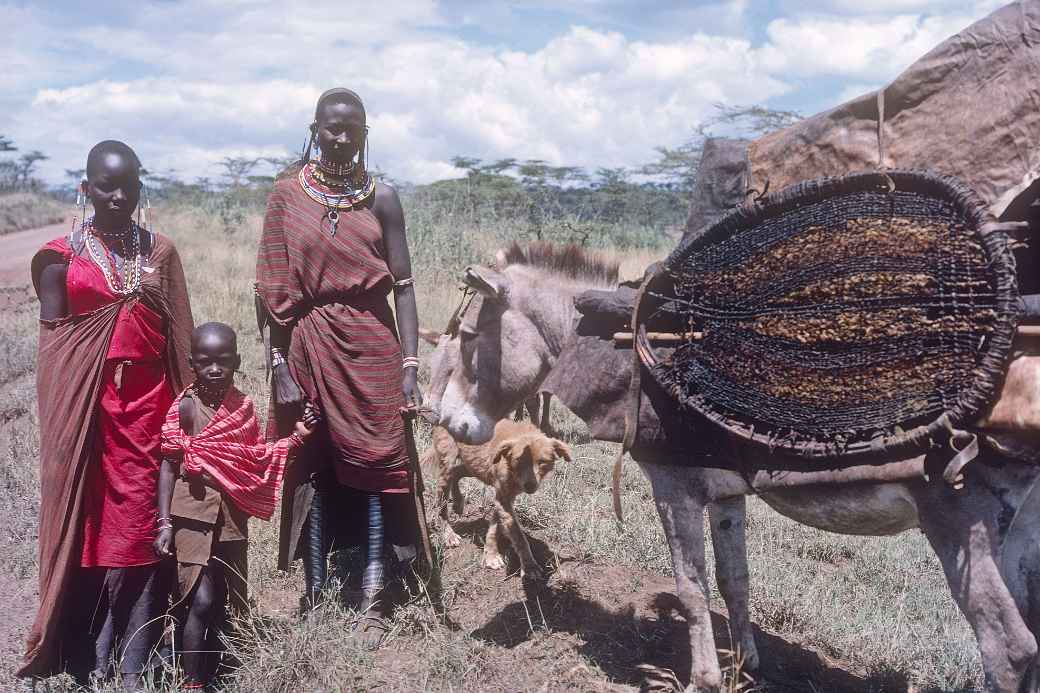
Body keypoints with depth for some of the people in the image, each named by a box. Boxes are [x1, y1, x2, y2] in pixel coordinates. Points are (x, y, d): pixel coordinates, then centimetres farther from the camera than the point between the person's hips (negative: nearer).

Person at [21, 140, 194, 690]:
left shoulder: (159, 251, 9)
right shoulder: (62, 257, 4)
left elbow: (178, 336, 10)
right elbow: (53, 339, 3)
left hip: (146, 399, 1)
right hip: (84, 402, -1)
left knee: (140, 524, -1)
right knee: (88, 519, 0)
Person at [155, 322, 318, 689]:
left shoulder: (243, 405, 5)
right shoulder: (186, 406, -8)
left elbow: (256, 460, 11)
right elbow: (169, 466, -6)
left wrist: (296, 436, 3)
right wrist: (164, 523, -11)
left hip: (232, 520, 5)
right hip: (193, 516, -5)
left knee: (223, 604, 11)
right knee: (201, 601, -12)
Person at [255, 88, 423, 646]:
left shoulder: (382, 198, 1)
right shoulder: (288, 194, 1)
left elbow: (403, 285, -2)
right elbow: (275, 290, -1)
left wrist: (410, 364, -9)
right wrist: (280, 365, -7)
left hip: (372, 347, 0)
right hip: (310, 346, 0)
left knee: (373, 464, 2)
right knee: (313, 468, 7)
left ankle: (371, 601, 11)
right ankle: (314, 595, 19)